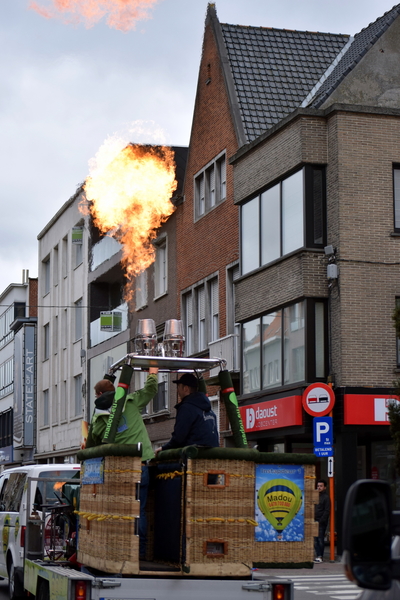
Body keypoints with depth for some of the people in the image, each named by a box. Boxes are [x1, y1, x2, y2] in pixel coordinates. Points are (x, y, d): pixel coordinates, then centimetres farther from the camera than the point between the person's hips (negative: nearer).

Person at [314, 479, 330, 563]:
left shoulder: (326, 497, -3)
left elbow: (327, 511, -8)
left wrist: (321, 521, -14)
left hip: (322, 522, -6)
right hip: (315, 522, 6)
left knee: (320, 540, -4)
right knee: (315, 540, 3)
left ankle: (320, 557, 0)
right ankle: (318, 555, 8)